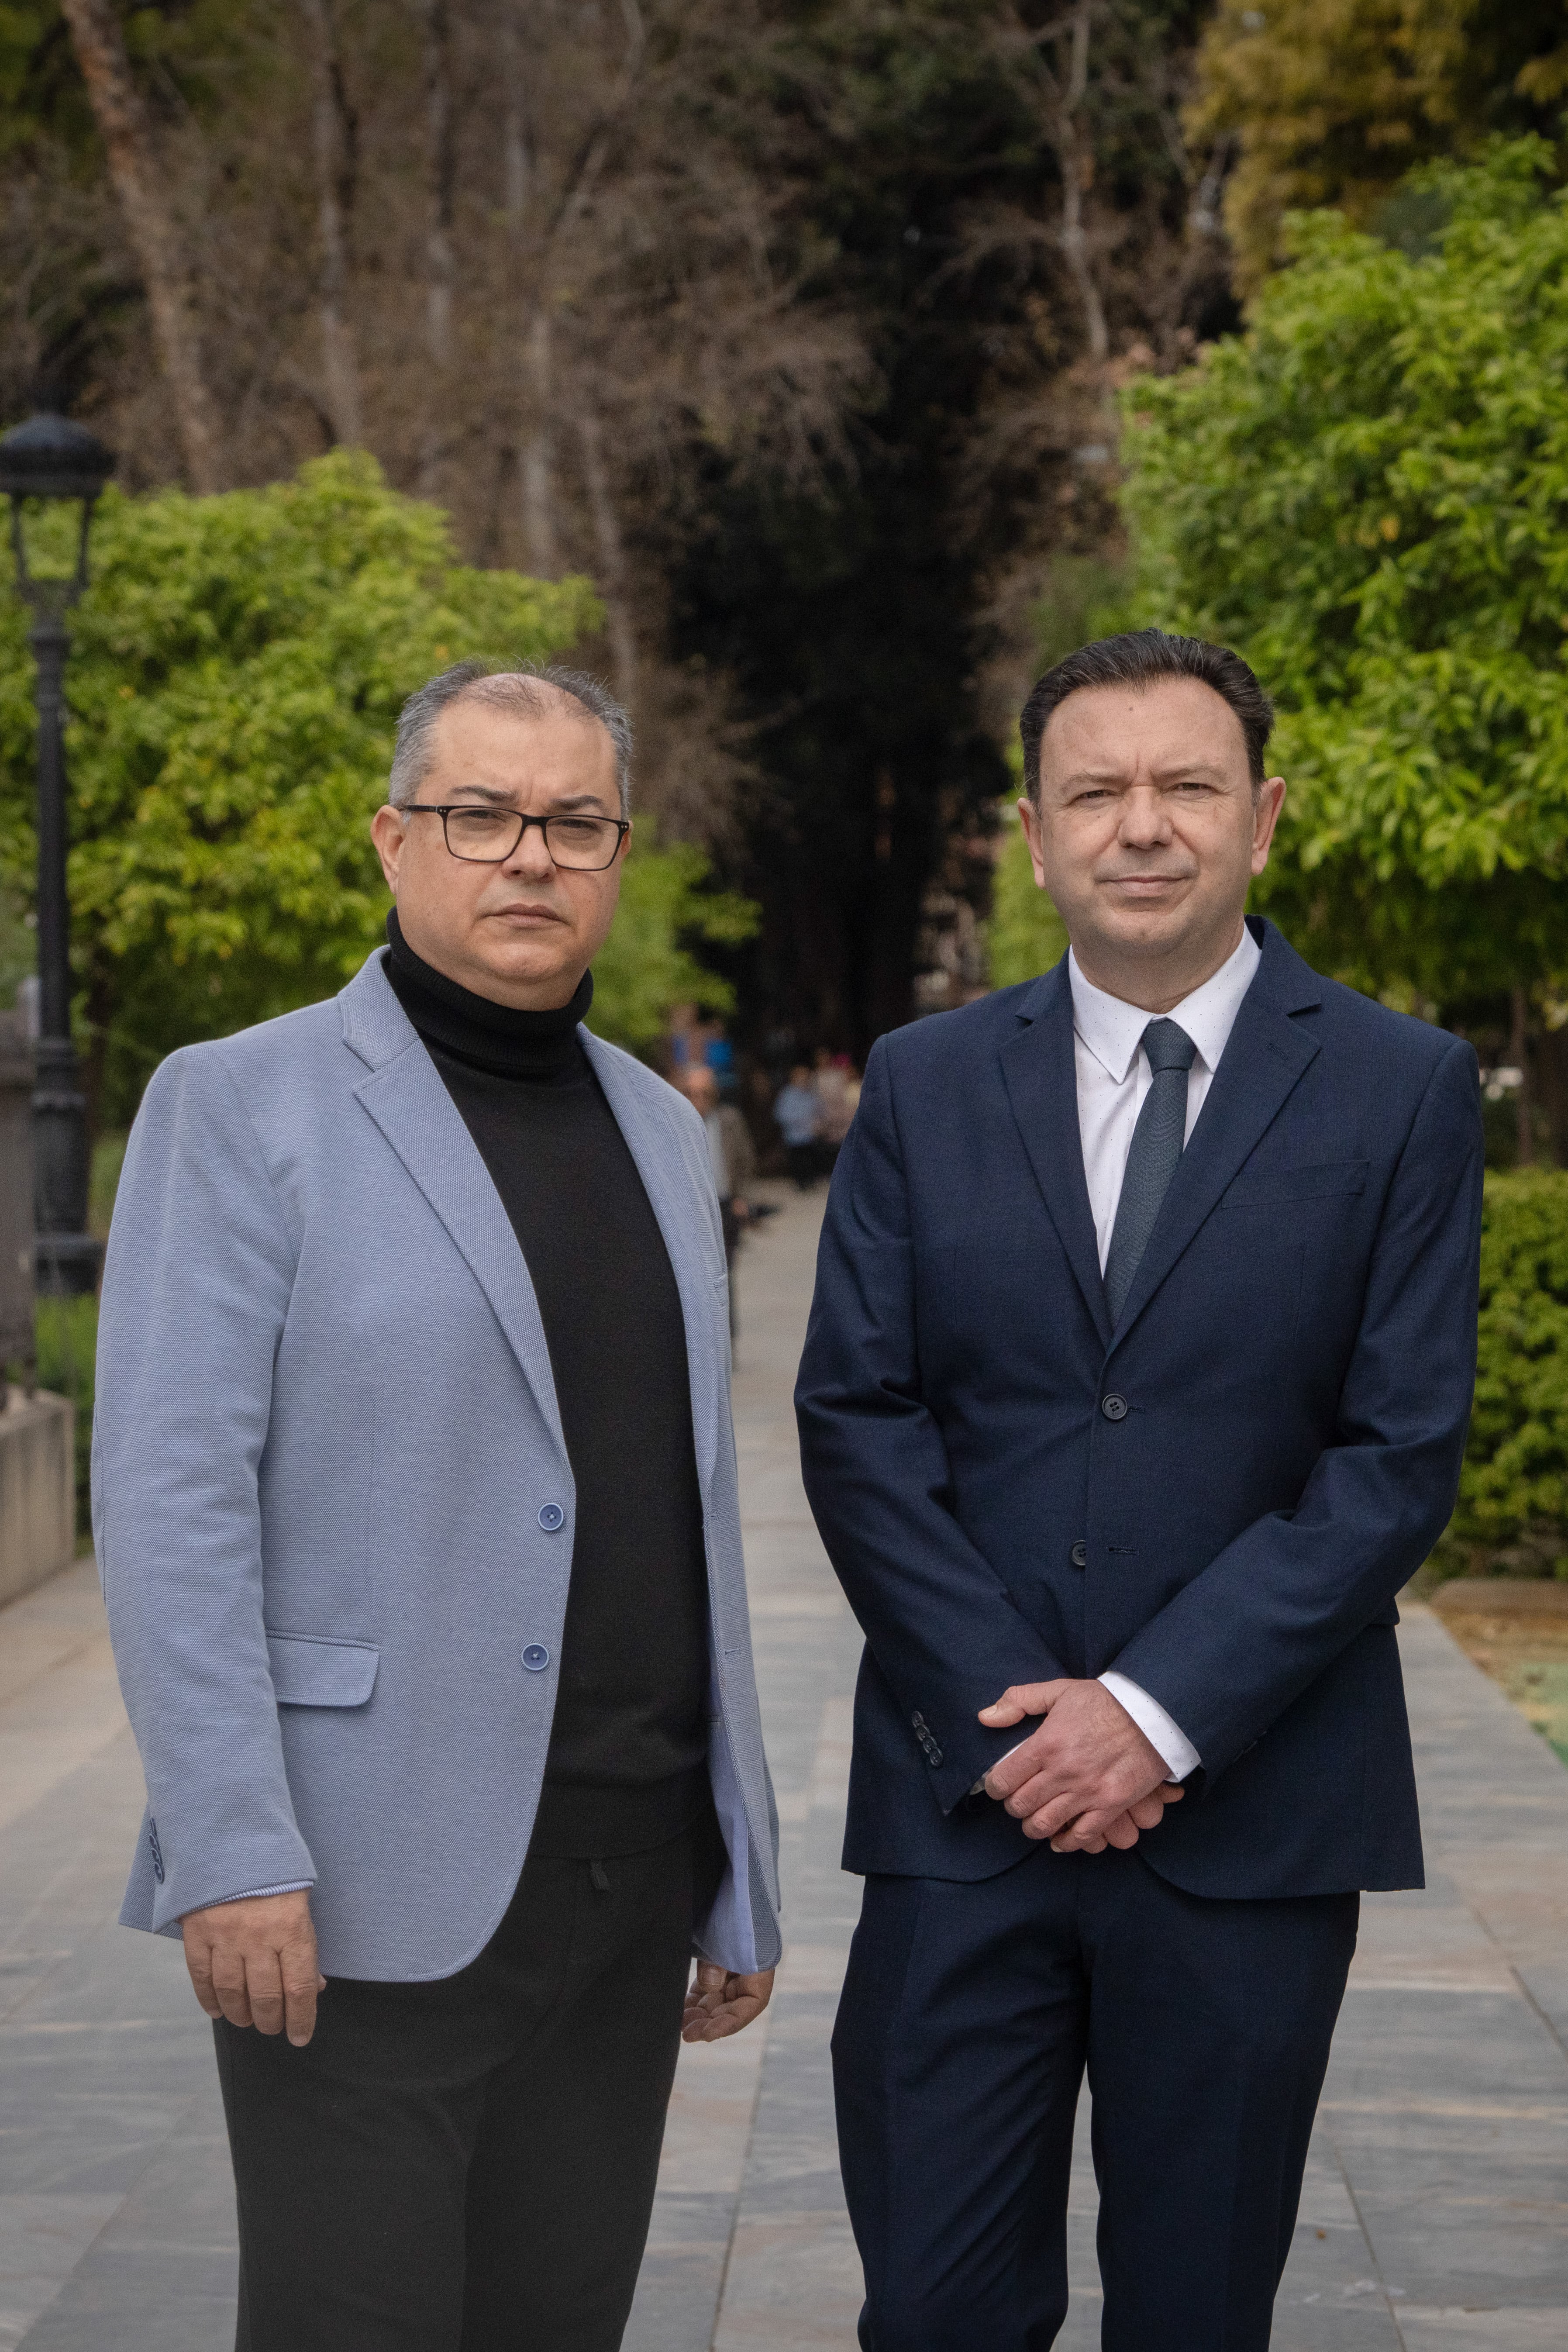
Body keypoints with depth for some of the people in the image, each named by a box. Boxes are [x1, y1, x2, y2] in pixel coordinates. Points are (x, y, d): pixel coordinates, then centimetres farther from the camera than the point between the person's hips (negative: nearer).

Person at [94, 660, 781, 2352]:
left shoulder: (659, 1131, 15)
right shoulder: (242, 1106, -3)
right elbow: (168, 1498, -10)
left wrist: (740, 1868, 15)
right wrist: (230, 1852, -17)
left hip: (626, 1877, 6)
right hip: (370, 1890, -5)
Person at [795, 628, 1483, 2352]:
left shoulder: (1401, 1090, 1)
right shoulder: (926, 1085, 7)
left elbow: (1400, 1453, -5)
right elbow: (855, 1418, 2)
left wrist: (1163, 1712, -12)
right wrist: (1009, 1711, -10)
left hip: (1253, 1806, -1)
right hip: (966, 1795, 1)